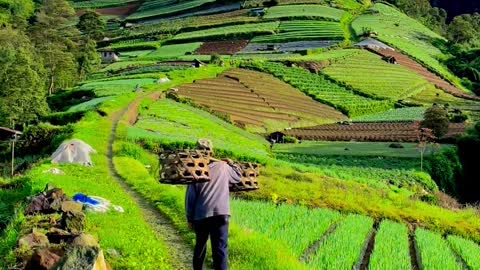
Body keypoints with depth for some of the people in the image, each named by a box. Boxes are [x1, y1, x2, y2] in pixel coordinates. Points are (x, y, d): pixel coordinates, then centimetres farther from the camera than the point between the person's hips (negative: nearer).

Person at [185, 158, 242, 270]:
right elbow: (238, 177, 26)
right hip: (221, 214, -1)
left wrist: (190, 218, 12)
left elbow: (190, 197, 6)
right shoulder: (223, 167, 8)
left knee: (200, 245, 20)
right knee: (220, 248, -4)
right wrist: (231, 164, 35)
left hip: (201, 215, 1)